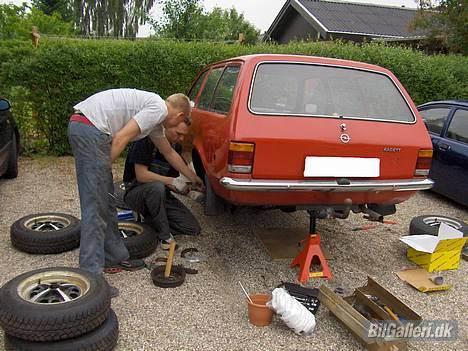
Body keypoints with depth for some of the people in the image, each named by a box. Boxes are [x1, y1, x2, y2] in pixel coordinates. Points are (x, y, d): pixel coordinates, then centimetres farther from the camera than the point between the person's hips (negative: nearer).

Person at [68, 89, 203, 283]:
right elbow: (121, 137, -16)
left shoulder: (156, 120, 23)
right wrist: (105, 168, -7)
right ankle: (91, 273, -3)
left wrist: (193, 177, 45)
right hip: (90, 129, -10)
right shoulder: (159, 108, -6)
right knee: (96, 206, -8)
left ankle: (115, 257, 25)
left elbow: (169, 153, 36)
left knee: (106, 201, 15)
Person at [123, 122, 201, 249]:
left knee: (194, 228, -9)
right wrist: (172, 181, -28)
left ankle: (151, 219, 5)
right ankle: (164, 236, -23)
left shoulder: (176, 146, 3)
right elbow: (141, 175, -25)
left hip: (161, 193, 6)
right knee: (157, 187, -41)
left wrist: (181, 188, -15)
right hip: (135, 191, -6)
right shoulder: (146, 141, -18)